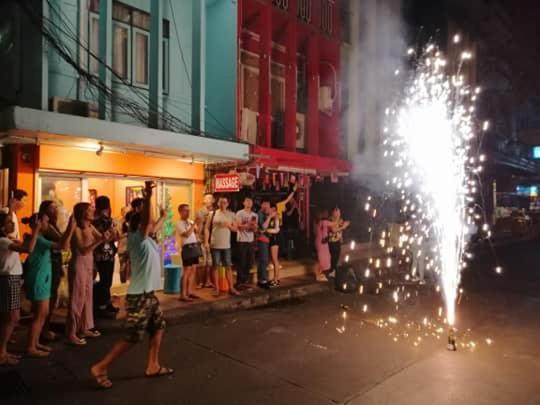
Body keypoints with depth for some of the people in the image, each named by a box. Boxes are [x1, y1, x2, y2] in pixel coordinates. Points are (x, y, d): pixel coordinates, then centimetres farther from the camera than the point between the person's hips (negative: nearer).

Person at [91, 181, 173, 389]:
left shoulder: (147, 239, 8)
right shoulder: (137, 238, -16)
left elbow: (154, 227, 31)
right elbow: (145, 220, -35)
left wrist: (163, 216, 39)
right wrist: (147, 198, -47)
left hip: (148, 294, 10)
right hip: (139, 296, -10)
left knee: (158, 327, 17)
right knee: (132, 337, -2)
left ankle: (153, 366, 28)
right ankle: (100, 367, 10)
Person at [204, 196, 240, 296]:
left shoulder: (231, 215, 4)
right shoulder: (213, 214, 0)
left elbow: (235, 229, 6)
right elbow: (207, 228, 0)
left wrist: (229, 225, -14)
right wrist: (206, 242, -8)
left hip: (226, 245, 1)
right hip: (215, 245, -1)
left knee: (228, 266, 6)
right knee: (216, 266, 5)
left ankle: (231, 288, 12)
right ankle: (217, 288, 13)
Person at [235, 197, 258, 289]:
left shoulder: (254, 215, 13)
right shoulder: (239, 213, -3)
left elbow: (255, 229, 11)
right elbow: (239, 226, -10)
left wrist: (254, 226, -11)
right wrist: (249, 224, -21)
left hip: (251, 241, 6)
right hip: (242, 241, -6)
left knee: (249, 262, 9)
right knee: (242, 262, -4)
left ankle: (245, 280, 21)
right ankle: (239, 282, 4)